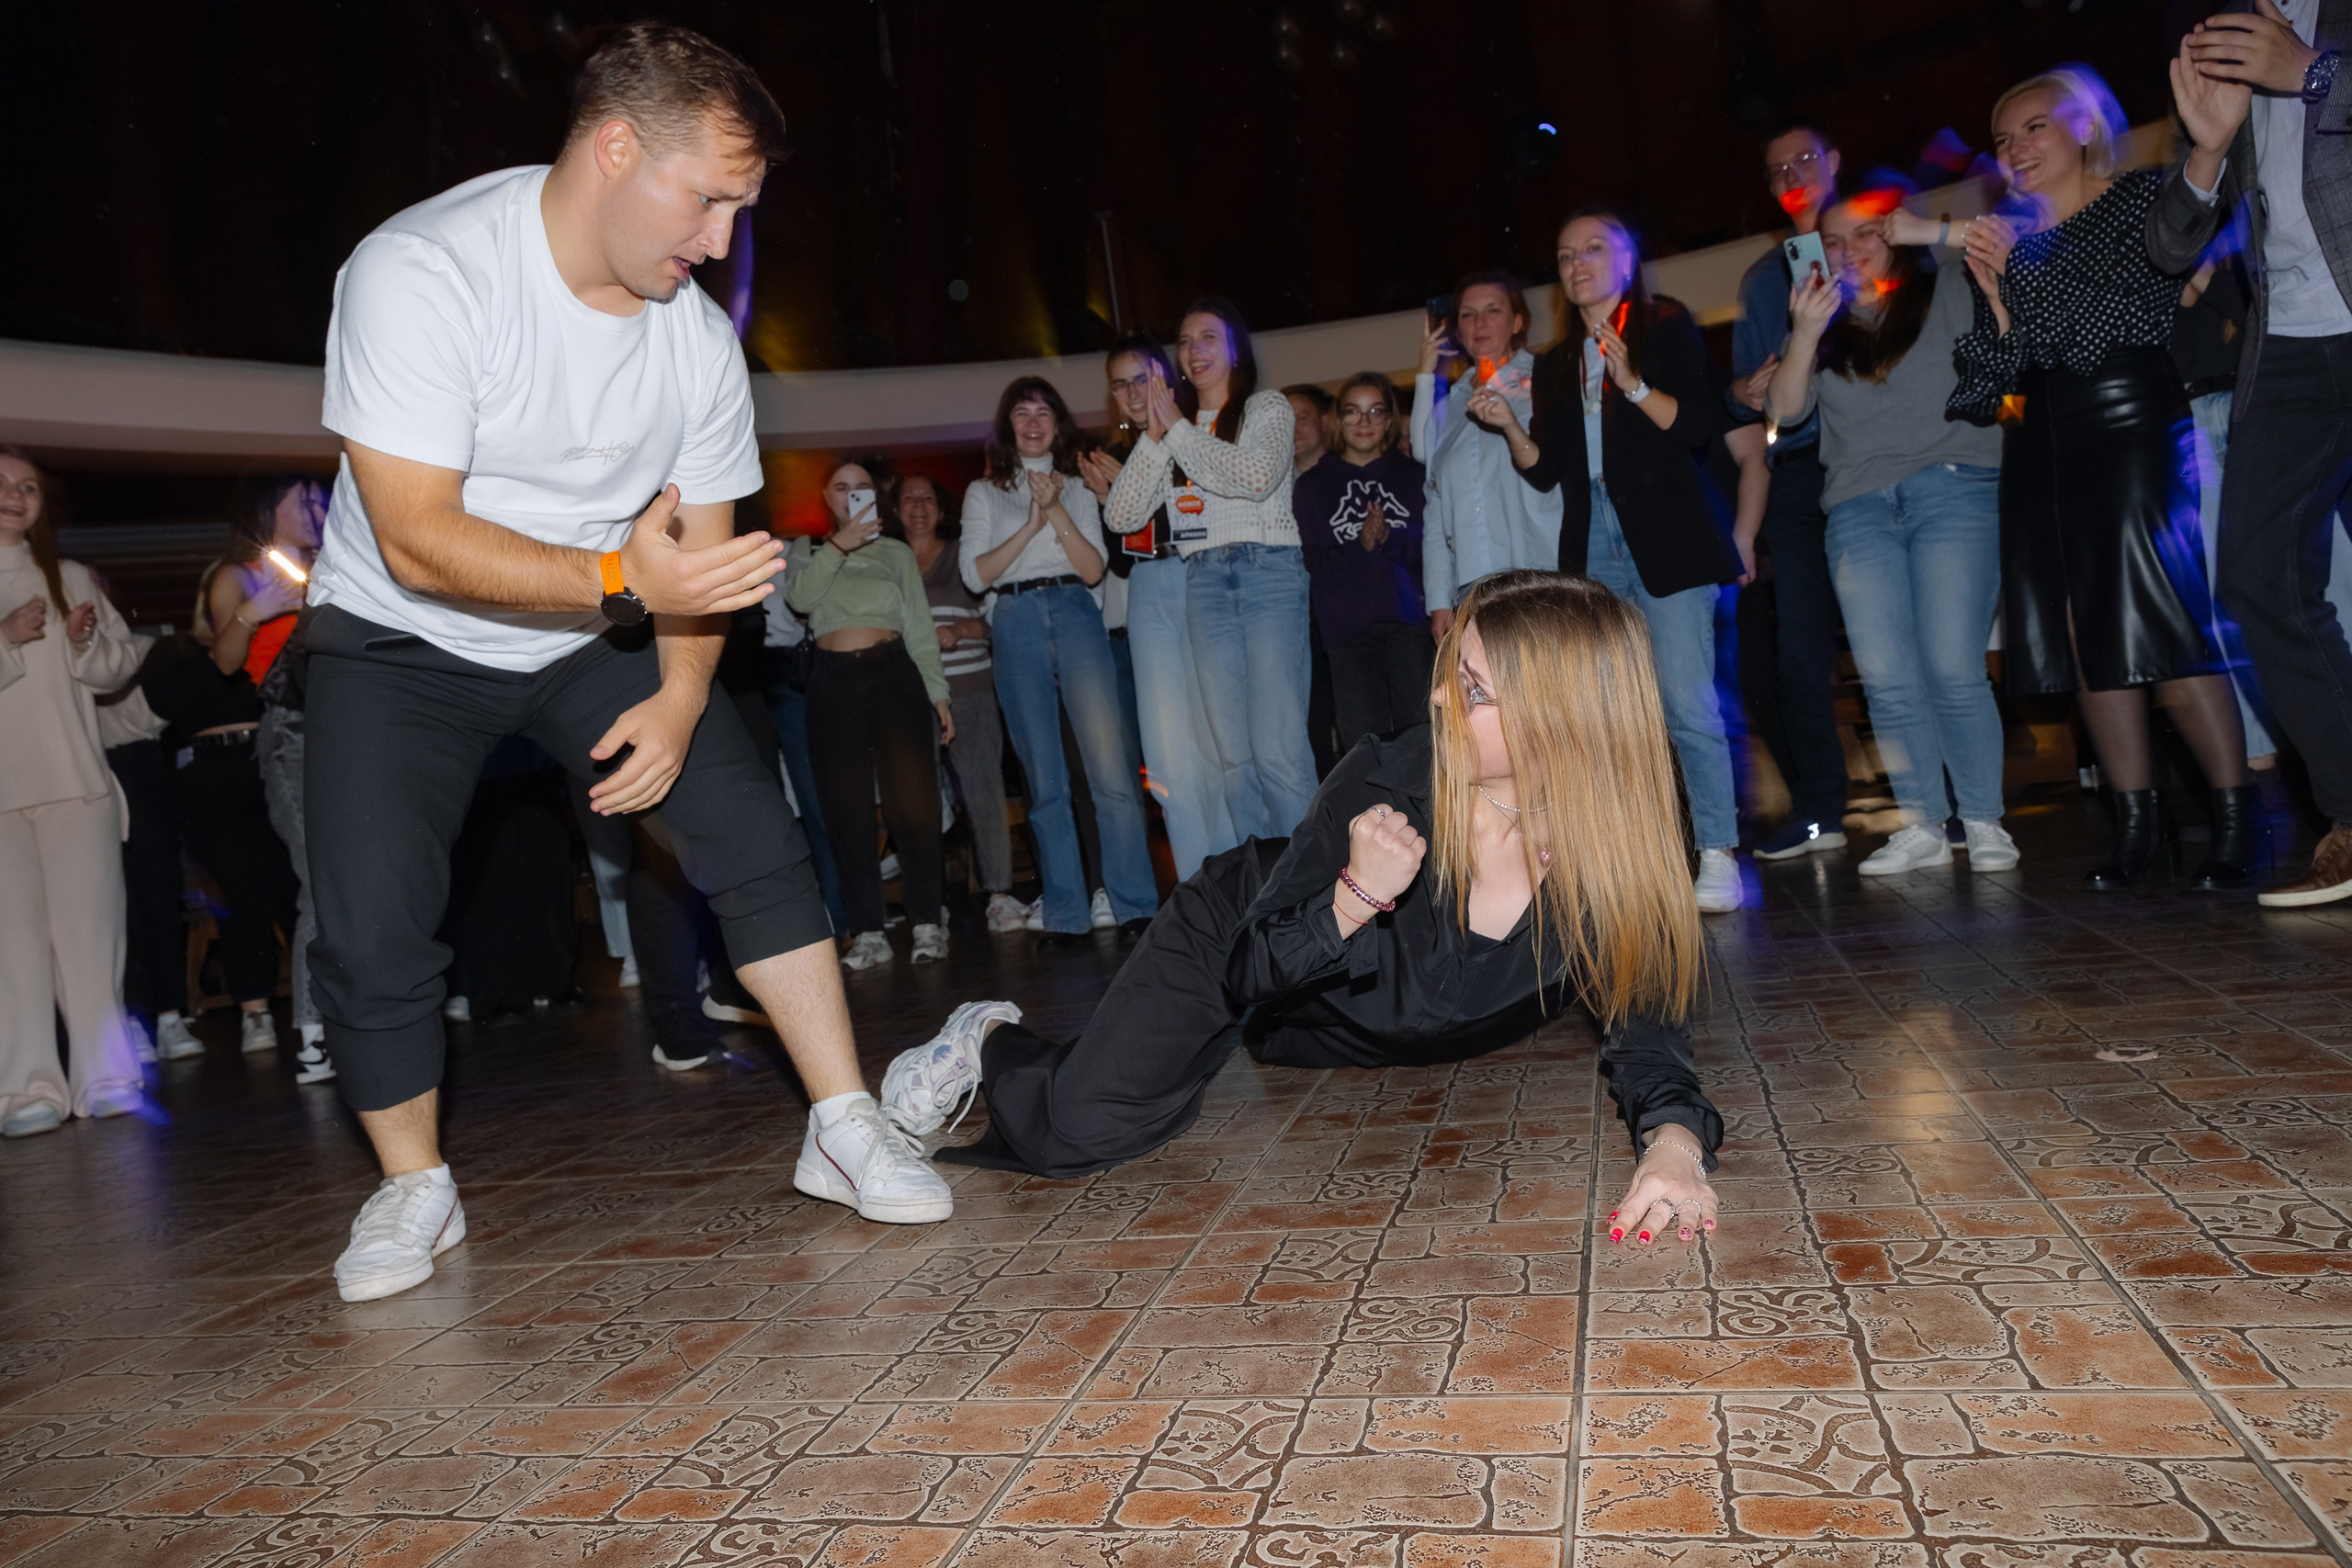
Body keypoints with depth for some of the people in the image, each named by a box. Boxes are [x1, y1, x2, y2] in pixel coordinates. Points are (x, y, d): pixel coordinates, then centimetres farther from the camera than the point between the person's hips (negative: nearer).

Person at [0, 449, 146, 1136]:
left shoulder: (73, 578, 16)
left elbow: (122, 662, 12)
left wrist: (84, 642, -7)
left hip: (77, 779, 2)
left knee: (91, 930, 0)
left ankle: (104, 1078, 4)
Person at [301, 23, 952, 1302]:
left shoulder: (699, 339, -8)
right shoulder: (421, 273, -24)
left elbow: (703, 545, 0)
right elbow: (416, 539, -30)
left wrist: (680, 695, -16)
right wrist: (624, 576, -41)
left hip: (588, 644, 4)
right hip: (399, 643, -3)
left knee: (754, 842, -10)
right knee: (371, 931, -13)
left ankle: (844, 1127, -1)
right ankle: (413, 1190, 13)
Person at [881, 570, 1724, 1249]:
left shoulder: (1619, 856, -28)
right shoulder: (1386, 781, -32)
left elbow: (1646, 1026, -28)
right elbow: (1251, 970, -25)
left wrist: (1675, 1139, -50)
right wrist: (1357, 896, -44)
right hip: (1235, 939, -3)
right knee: (1083, 1130, -17)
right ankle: (991, 1043, 13)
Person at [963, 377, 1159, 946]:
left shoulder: (1077, 488, 19)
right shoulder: (984, 493, 17)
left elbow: (1093, 569, 7)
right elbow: (976, 573, 4)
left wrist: (1057, 511, -5)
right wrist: (1032, 523, -4)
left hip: (1076, 615, 0)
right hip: (1016, 625, 0)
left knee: (1111, 767, -12)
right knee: (1045, 781, -2)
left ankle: (1137, 908, -9)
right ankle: (1068, 918, 2)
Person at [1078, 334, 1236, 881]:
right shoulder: (1115, 457, 17)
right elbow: (1119, 562, 16)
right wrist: (1107, 500, 2)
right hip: (1149, 599, 4)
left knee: (1218, 737, -6)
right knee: (1170, 752, -3)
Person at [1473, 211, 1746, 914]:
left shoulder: (1665, 328, 7)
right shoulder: (1555, 365, 20)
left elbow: (1704, 423, -4)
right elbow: (1544, 471, 15)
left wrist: (1634, 385, -16)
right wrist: (1509, 425, -2)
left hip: (1666, 539, -5)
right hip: (1592, 548, 5)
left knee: (1687, 703, -13)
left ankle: (1718, 855, -8)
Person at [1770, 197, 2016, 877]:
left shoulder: (1950, 292, 12)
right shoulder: (1825, 323, 18)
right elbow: (1786, 410, 7)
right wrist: (1806, 334, -5)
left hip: (1953, 491, -3)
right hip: (1859, 509, 3)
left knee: (1952, 669, -10)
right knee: (1887, 680, -3)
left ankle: (1984, 822, 1)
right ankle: (1922, 825, 5)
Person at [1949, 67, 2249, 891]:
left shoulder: (2143, 197, 5)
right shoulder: (2007, 240, 17)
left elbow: (2146, 312, -10)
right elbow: (1987, 386, 10)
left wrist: (2024, 269, -13)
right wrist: (1995, 297, -7)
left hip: (2132, 422, -5)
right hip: (2042, 444, 5)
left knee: (2156, 619, -15)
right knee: (2085, 636, 1)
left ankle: (2236, 823, -7)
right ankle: (2136, 824, 7)